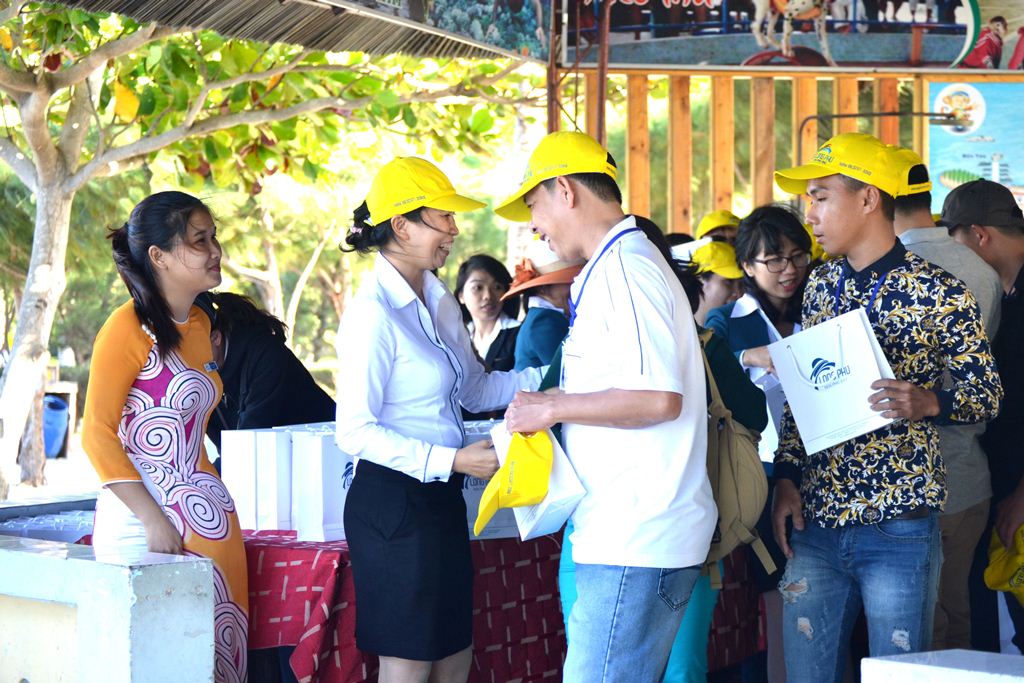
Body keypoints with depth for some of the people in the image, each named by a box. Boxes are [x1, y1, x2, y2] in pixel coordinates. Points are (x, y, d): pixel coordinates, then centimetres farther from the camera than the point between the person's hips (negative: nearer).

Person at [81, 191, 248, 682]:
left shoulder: (200, 325, 12)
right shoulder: (129, 327, -11)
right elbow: (98, 435, -12)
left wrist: (208, 502, 14)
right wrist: (154, 521, -16)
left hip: (207, 517, 7)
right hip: (142, 524, -7)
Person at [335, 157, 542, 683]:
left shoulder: (439, 301, 9)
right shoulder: (373, 313, -18)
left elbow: (475, 389, 16)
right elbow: (355, 431, -21)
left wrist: (548, 374, 3)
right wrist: (452, 459, -24)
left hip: (439, 498, 9)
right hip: (392, 500, -9)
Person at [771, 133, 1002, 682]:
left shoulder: (940, 294, -6)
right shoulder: (820, 285, 11)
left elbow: (987, 394, -2)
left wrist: (928, 402, -22)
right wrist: (786, 480, 4)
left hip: (899, 528, -5)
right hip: (814, 521, 5)